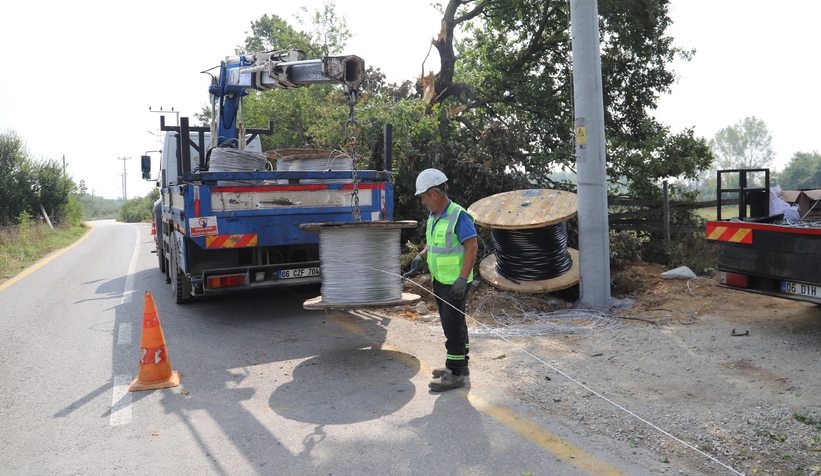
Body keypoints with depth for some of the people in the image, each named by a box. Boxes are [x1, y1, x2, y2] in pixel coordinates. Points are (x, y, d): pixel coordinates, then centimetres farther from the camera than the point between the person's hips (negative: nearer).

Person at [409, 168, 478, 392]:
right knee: (453, 324, 18)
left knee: (453, 326, -3)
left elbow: (472, 247, -22)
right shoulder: (433, 216, 8)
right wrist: (421, 256, 3)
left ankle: (455, 374, 7)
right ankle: (460, 365, 31)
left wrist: (462, 279, -27)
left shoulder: (458, 216, -19)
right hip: (440, 281, 9)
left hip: (456, 283, -9)